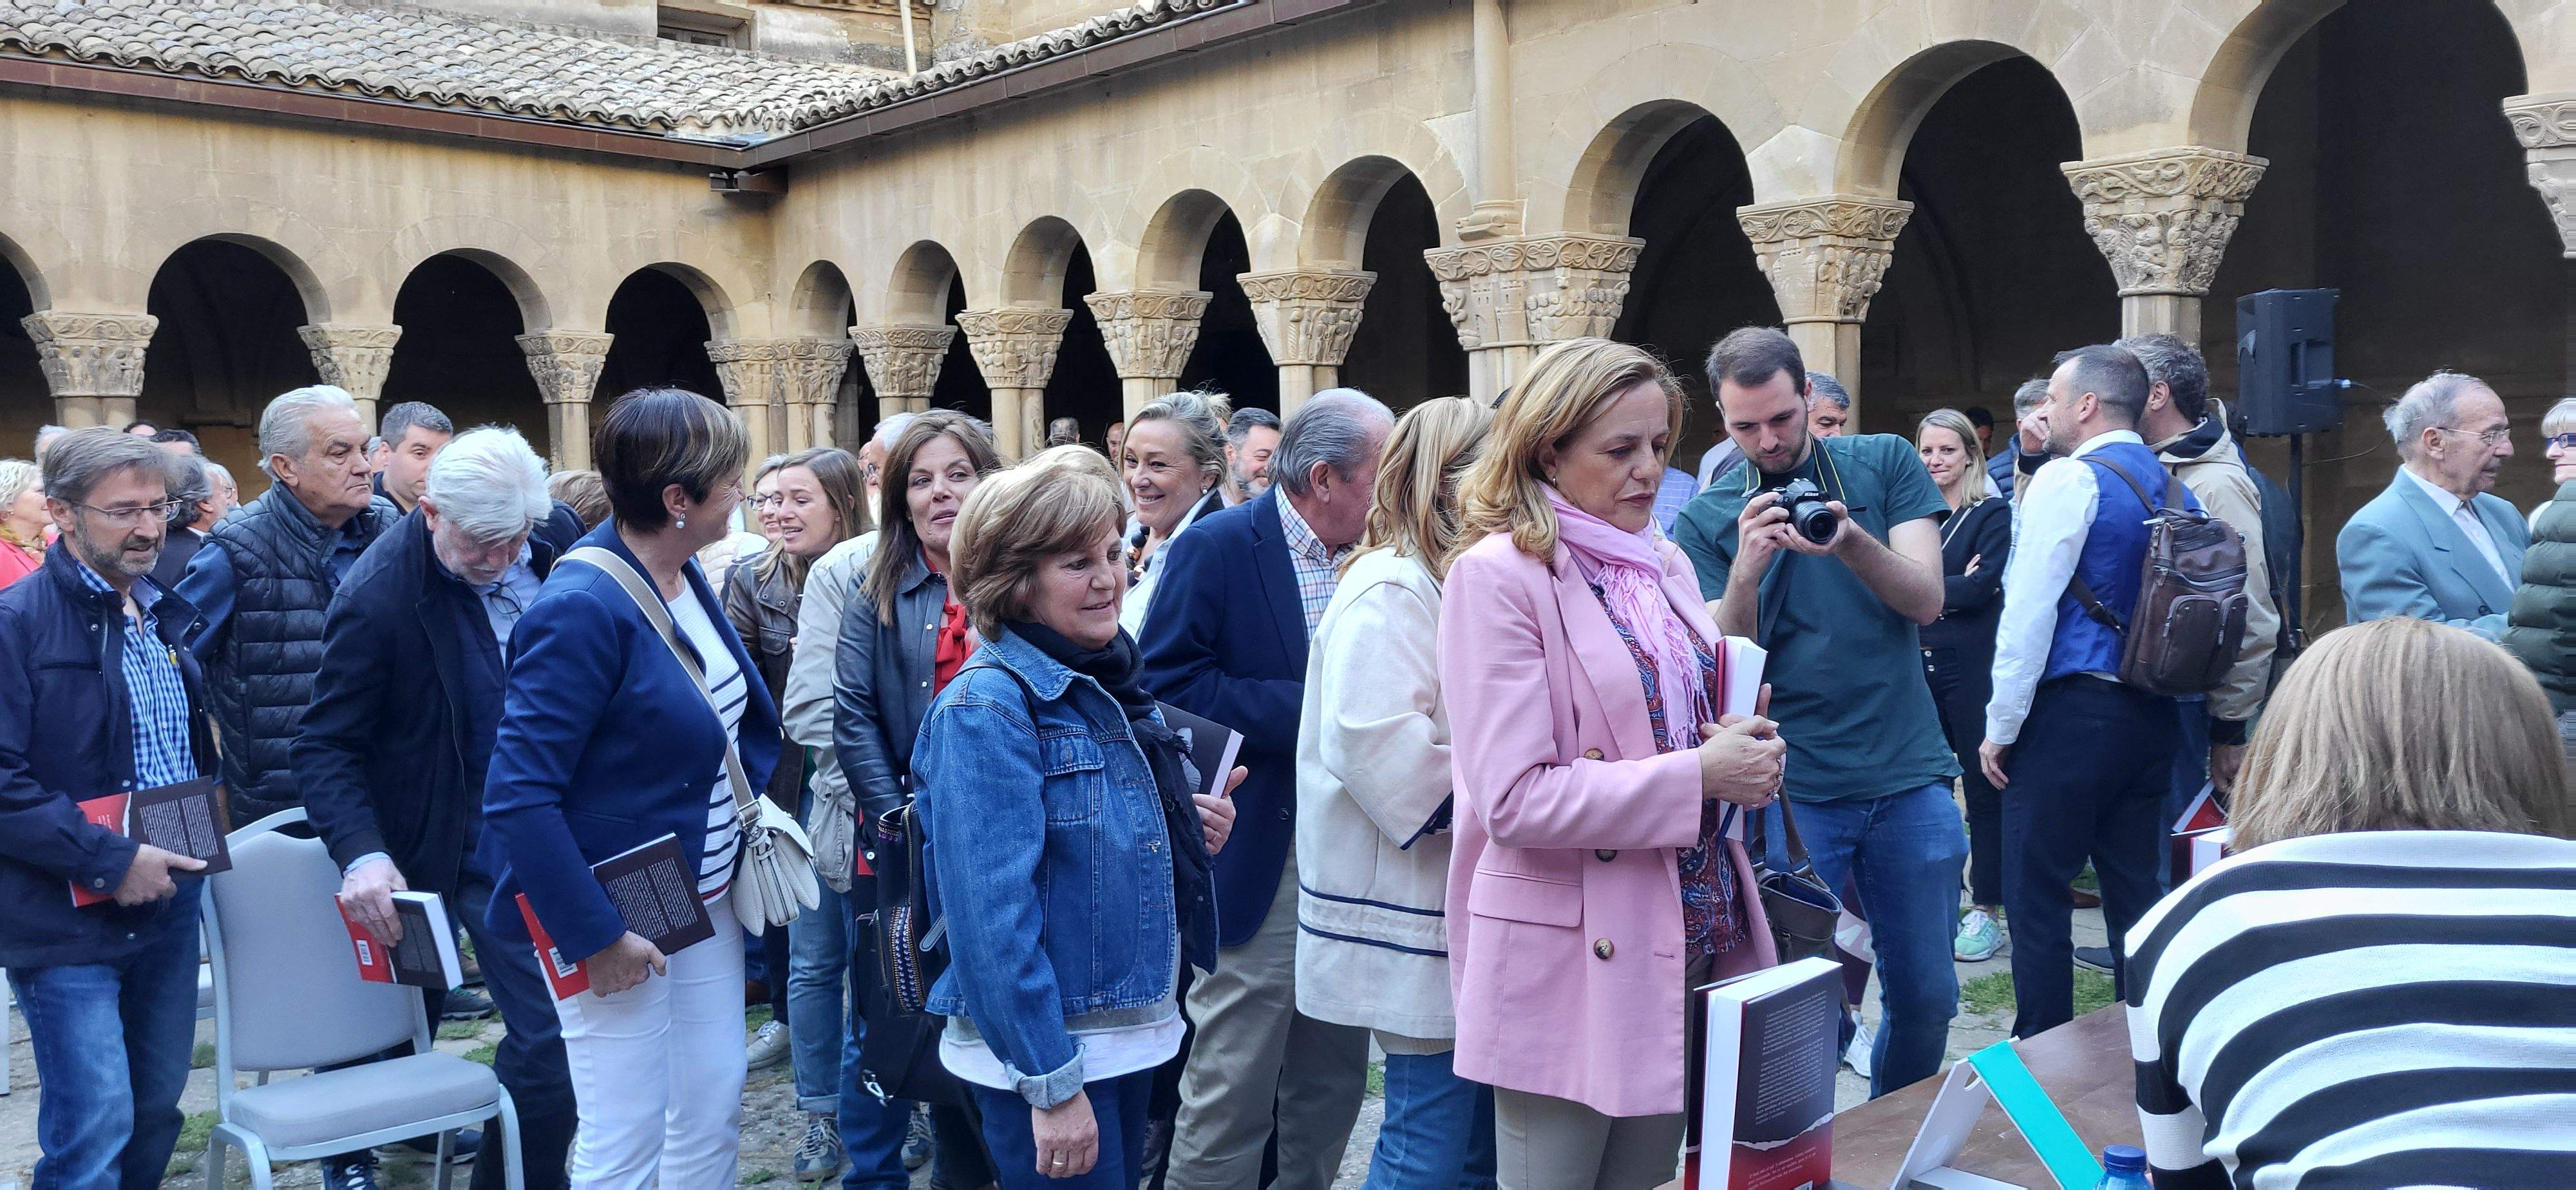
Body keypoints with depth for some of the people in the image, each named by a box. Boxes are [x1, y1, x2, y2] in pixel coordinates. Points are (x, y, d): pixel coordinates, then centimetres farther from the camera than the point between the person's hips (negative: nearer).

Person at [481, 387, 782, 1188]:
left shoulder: (682, 575, 2)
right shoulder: (583, 610, -23)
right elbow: (517, 798, -25)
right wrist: (595, 937, -23)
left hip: (706, 900, 8)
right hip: (618, 917, -8)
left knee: (714, 1116, 15)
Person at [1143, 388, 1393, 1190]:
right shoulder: (1218, 548, -9)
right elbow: (1166, 687, -15)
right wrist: (1303, 710, -20)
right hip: (1261, 861, -6)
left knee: (1332, 1088, 16)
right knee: (1232, 1093, 1)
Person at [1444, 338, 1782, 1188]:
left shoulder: (1664, 565, 10)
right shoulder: (1497, 576, -13)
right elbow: (1515, 799, -20)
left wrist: (1740, 753, -1)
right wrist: (1698, 777, -20)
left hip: (1688, 936, 7)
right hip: (1571, 962, -7)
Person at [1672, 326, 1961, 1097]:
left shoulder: (1886, 464, 5)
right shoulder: (1706, 521, 2)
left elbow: (1926, 599, -4)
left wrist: (1852, 542, -23)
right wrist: (1745, 570, -23)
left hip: (1907, 774, 2)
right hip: (1791, 789, -1)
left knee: (1927, 994, 8)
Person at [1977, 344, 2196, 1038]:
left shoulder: (2069, 480, -10)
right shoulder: (2175, 490, 12)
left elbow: (2029, 611, -14)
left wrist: (2001, 725, -9)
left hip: (2071, 713, -8)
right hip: (2153, 716, 8)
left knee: (2037, 901, 0)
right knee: (2135, 895, 15)